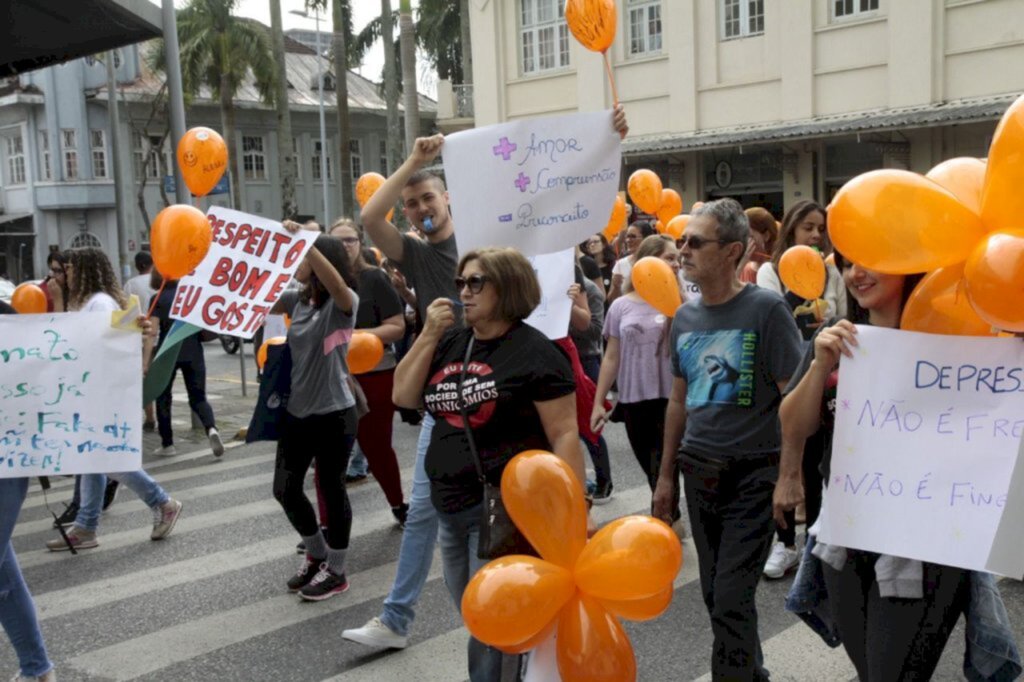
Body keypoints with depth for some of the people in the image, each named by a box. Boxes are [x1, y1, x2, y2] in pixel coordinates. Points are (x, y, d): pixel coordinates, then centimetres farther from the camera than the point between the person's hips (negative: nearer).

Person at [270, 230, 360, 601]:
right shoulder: (297, 298, 8)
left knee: (331, 489, 5)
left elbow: (336, 284, -34)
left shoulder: (344, 303, -12)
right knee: (285, 489, 12)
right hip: (297, 411, 7)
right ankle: (317, 554, 34)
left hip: (333, 414, -7)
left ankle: (336, 570, 22)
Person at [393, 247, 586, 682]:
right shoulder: (450, 343, 9)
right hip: (450, 507, 7)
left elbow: (564, 434, -15)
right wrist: (428, 335, -4)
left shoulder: (533, 352, -12)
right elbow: (403, 397, 6)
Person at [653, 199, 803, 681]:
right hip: (699, 473, 6)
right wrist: (666, 476, 15)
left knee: (731, 601, -4)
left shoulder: (766, 309, -10)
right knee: (714, 595, 13)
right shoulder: (684, 317, 7)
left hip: (752, 475, -6)